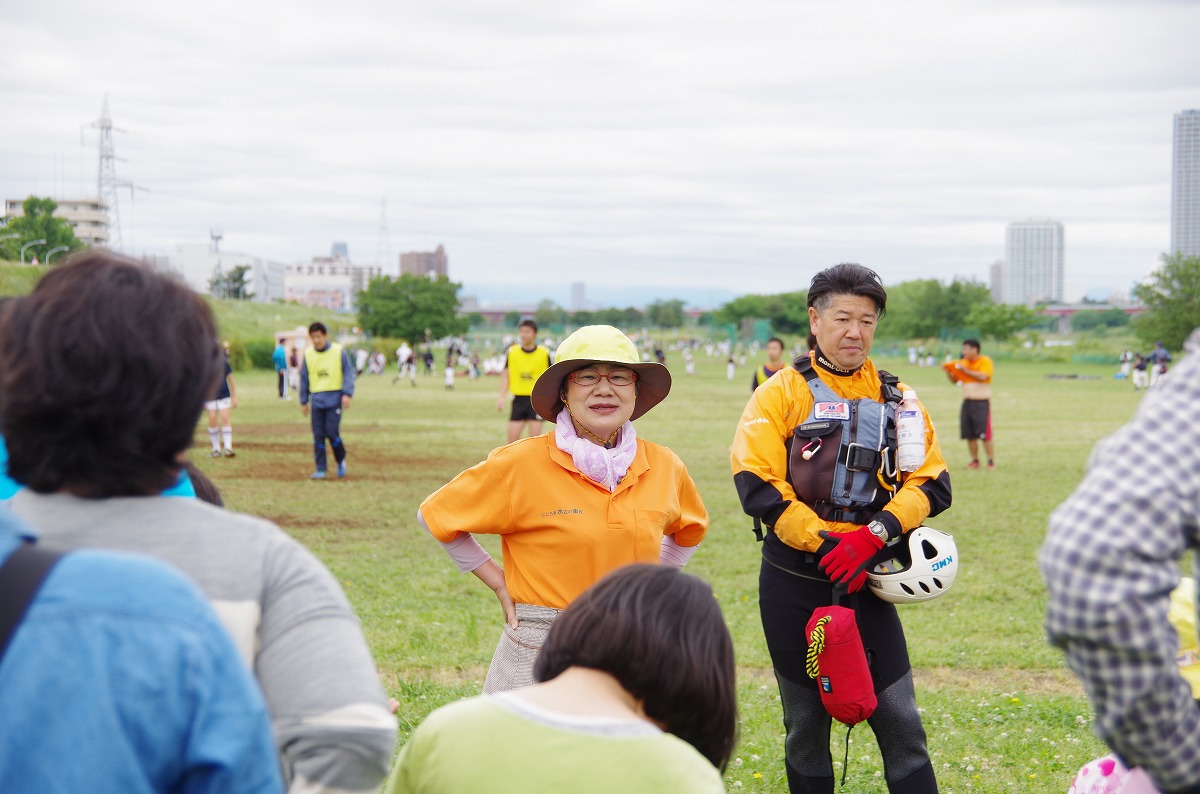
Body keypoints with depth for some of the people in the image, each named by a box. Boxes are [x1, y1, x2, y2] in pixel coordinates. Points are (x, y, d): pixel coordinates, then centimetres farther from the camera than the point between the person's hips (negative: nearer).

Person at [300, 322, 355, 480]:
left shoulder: (338, 351, -2)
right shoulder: (308, 354, 7)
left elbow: (348, 372, -1)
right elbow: (304, 378, 13)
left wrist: (347, 394, -11)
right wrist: (303, 401, 13)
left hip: (334, 400, -3)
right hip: (317, 400, 3)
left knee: (332, 432, -11)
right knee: (318, 436, 1)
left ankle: (341, 461, 13)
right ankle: (320, 469, 6)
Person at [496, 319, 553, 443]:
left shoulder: (544, 353, -2)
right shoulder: (511, 352, 3)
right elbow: (505, 376, 8)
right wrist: (502, 397, -1)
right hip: (519, 399, 2)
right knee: (512, 437, 0)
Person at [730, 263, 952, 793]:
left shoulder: (896, 399, 8)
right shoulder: (783, 392, 0)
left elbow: (931, 484, 1)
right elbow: (757, 484, -10)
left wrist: (875, 534, -16)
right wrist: (825, 544, -15)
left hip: (867, 580, 2)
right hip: (795, 580, -2)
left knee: (899, 719, -1)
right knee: (806, 723, 9)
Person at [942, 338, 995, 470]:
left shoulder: (985, 361, -4)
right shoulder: (963, 362, 15)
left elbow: (983, 376, -19)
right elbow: (954, 380, 19)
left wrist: (966, 370, -21)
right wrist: (948, 371, 2)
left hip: (982, 403, -6)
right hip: (967, 403, 6)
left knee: (985, 435, -9)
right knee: (969, 435, 3)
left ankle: (991, 462, -4)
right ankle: (975, 461, 11)